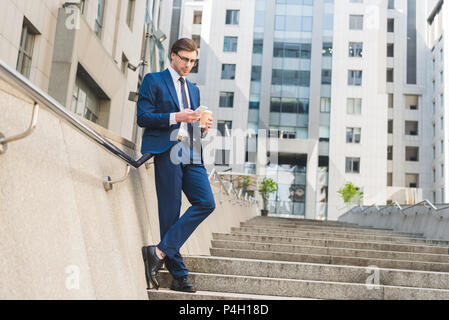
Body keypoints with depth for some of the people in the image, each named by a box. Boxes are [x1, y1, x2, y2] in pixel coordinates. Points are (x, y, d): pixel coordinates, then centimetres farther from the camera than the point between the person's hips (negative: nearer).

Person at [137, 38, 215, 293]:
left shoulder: (194, 89, 27)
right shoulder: (154, 81, 8)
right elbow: (143, 117, -3)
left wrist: (204, 128, 6)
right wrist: (176, 117, -13)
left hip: (192, 156, 6)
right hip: (167, 152, -6)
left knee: (206, 203, -12)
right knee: (170, 212, -6)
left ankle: (160, 252, -11)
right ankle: (179, 275, 1)